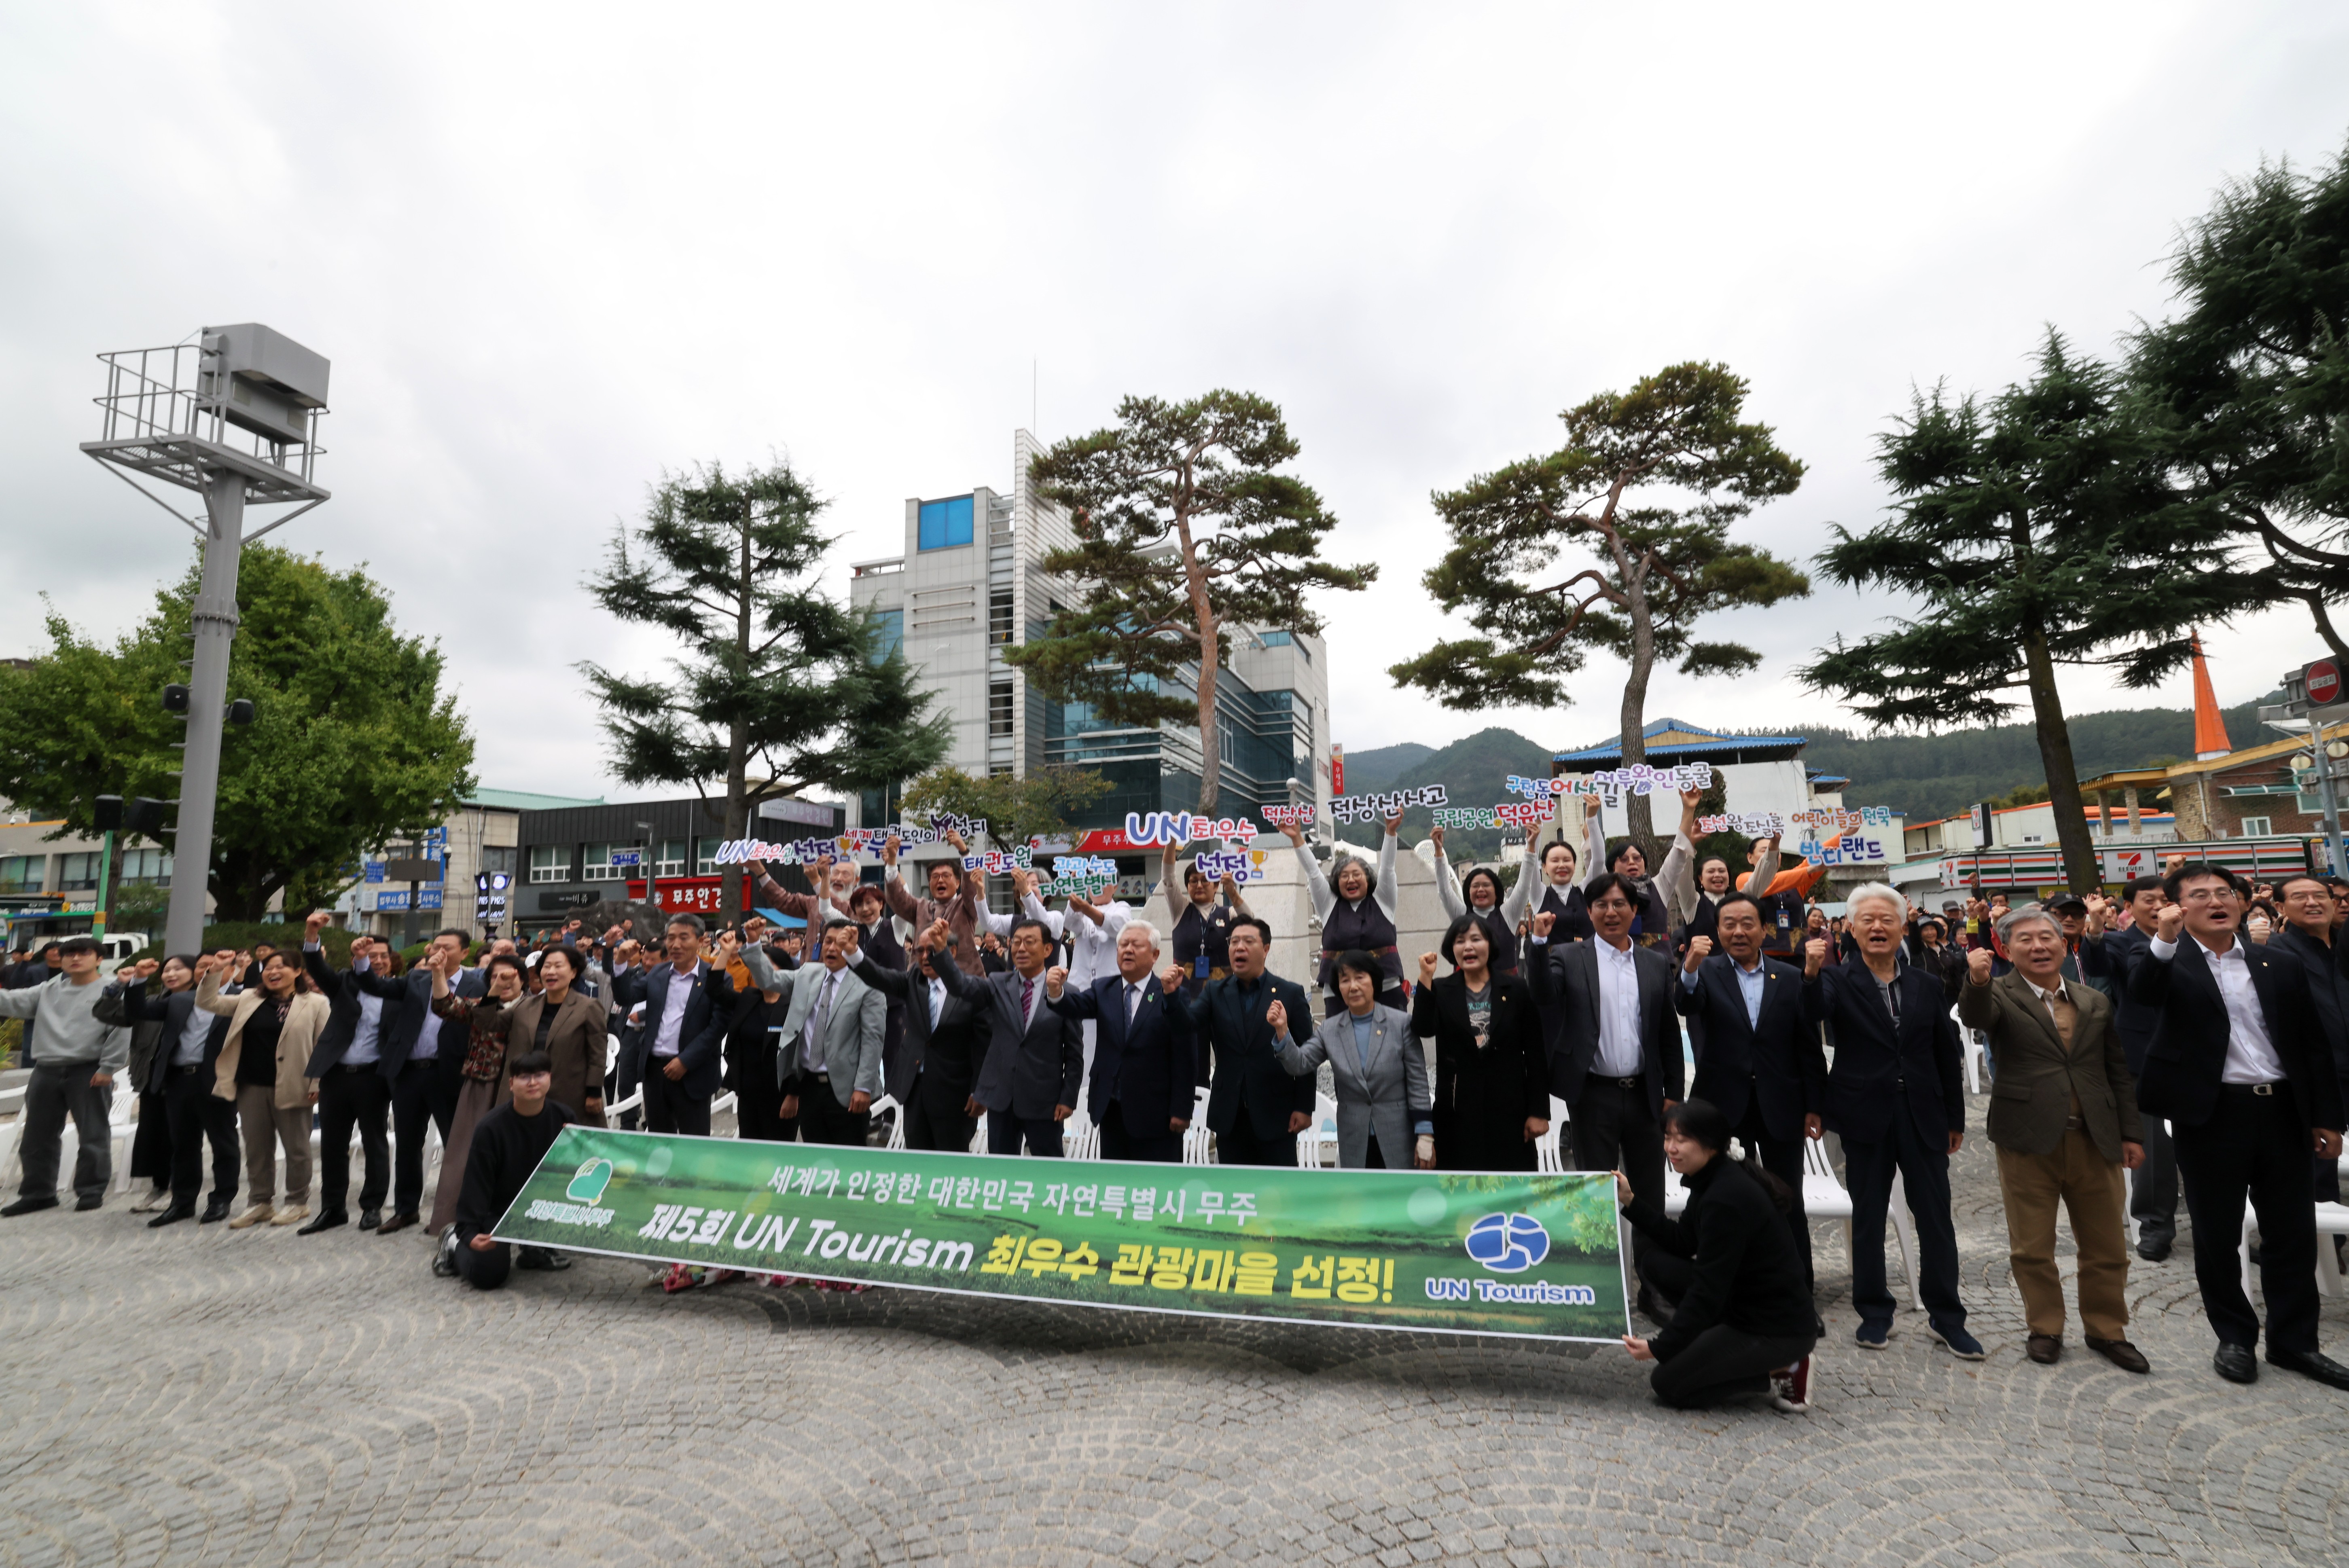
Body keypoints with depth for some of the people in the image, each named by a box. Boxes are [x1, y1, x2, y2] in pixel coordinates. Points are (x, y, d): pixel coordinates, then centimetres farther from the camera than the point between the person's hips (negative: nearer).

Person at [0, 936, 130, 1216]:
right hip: (46, 1072, 6)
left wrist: (108, 1068, -13)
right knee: (37, 1137, 12)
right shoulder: (48, 991, 13)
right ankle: (38, 1193, 25)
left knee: (93, 1135, 1)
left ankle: (91, 1191, 11)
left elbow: (121, 1031, -10)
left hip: (89, 1072, -5)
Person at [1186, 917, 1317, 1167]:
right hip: (1229, 1116, 2)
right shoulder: (1215, 992, 7)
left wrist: (1304, 1107, -5)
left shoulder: (1291, 993, 0)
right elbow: (1188, 1023, -10)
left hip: (1276, 1115, -2)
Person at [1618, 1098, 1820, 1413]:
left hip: (1780, 1328, -9)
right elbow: (1682, 1243, 10)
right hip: (1744, 1306, 9)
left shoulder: (1726, 1200, -27)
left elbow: (1708, 1287, -24)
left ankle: (1782, 1370, 1)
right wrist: (1631, 1202, 2)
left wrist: (1660, 1346, -19)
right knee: (1656, 1262, 4)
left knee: (1668, 1385, -3)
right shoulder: (1710, 1180, 2)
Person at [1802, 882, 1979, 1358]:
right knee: (1868, 1218, 9)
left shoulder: (1926, 985, 6)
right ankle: (1875, 1313, 23)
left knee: (1937, 1218, 8)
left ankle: (1946, 1317, 24)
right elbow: (1812, 1015, -24)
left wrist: (1955, 1118, 11)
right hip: (1866, 1117, -2)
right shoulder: (1839, 981, -4)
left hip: (1923, 1117, 2)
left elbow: (1947, 1055, 10)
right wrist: (1811, 974, -43)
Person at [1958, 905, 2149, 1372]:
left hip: (2094, 1140, 4)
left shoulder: (2095, 1001, 10)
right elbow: (1974, 1017, -29)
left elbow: (2119, 1072, 15)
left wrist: (2130, 1133, 10)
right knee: (2032, 1247, 7)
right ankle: (2046, 1329, 24)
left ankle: (2106, 1330, 33)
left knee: (2107, 1246, 14)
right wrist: (1977, 981, -49)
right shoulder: (2001, 995, -4)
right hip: (2029, 1141, -4)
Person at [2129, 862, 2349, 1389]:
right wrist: (2165, 940, -40)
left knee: (2293, 1233, 11)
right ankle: (2235, 1338, 23)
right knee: (2217, 1234, 8)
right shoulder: (2172, 964, -3)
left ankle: (2294, 1341, 27)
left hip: (2282, 1110, 4)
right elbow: (2143, 991, -26)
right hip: (2211, 1115, -3)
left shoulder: (2281, 965, 8)